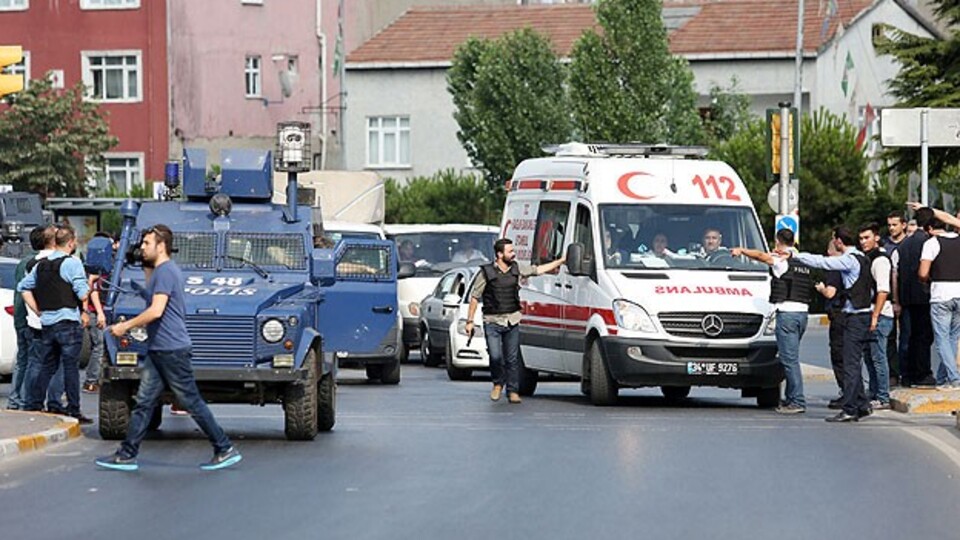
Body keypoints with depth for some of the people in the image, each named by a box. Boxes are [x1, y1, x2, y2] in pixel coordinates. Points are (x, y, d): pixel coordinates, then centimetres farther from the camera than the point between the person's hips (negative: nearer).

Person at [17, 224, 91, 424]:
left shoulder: (41, 264, 10)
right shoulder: (72, 263, -11)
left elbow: (23, 287, 14)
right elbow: (82, 294, -16)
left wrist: (38, 311, 15)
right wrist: (90, 285, 5)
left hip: (47, 323, 6)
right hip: (68, 322, -6)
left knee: (46, 367, 14)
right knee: (71, 368, -1)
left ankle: (32, 406, 12)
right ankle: (73, 411, -1)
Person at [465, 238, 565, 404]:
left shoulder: (518, 268, 5)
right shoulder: (486, 272, -7)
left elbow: (539, 269, 17)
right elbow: (474, 297, -1)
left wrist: (561, 261, 16)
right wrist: (470, 321, -2)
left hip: (512, 320, 3)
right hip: (492, 321, -3)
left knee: (512, 358, 4)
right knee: (495, 356, -12)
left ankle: (513, 391, 14)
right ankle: (498, 383, 15)